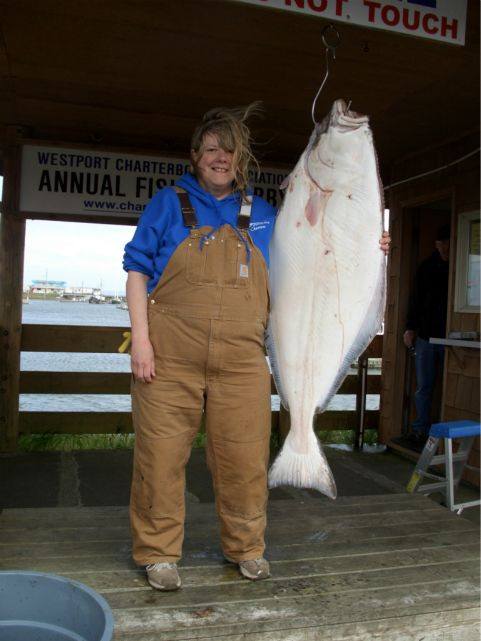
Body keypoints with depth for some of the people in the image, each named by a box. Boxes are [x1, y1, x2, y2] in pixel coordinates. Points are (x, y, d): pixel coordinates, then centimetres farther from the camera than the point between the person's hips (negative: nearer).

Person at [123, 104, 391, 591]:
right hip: (169, 357, -2)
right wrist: (140, 338, -7)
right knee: (161, 456, 2)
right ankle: (158, 553, 20)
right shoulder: (169, 203, 6)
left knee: (244, 457, 6)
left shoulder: (263, 215, 15)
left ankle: (246, 548, 27)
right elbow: (137, 271, 4)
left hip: (241, 362, 2)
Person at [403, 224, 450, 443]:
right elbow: (416, 299, 13)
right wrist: (410, 328, 7)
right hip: (426, 335, 3)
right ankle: (421, 429, 16)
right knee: (424, 387, 7)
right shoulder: (427, 267, 9)